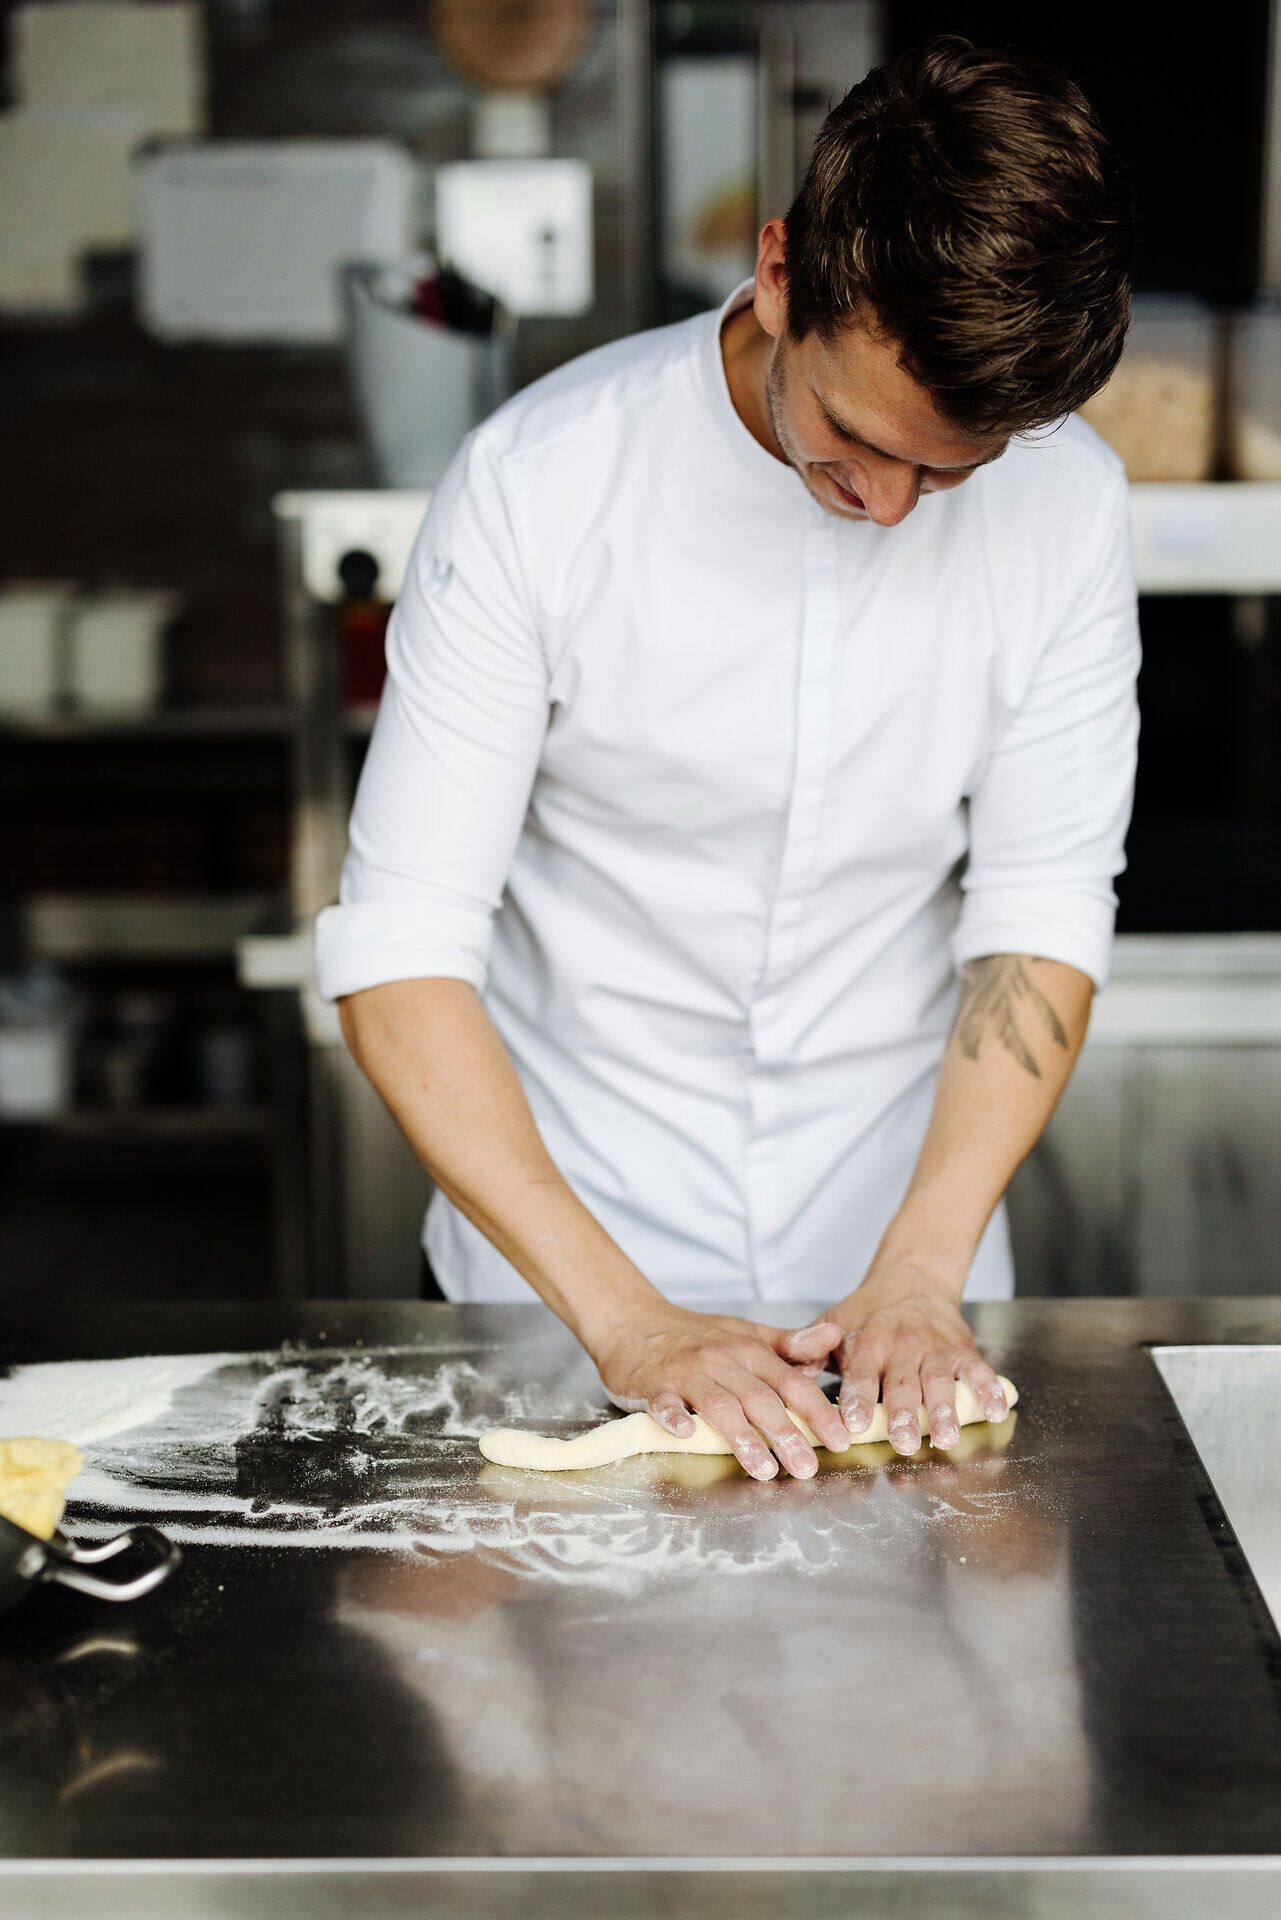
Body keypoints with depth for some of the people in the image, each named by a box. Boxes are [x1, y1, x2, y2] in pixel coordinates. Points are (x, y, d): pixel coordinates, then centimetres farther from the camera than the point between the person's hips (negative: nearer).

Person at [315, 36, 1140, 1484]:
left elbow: (1043, 918, -8)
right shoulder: (535, 482, -21)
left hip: (906, 1223, 2)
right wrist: (622, 1314, -28)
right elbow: (400, 957, -21)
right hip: (553, 1269, -2)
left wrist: (921, 1269, -19)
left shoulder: (1065, 503, -13)